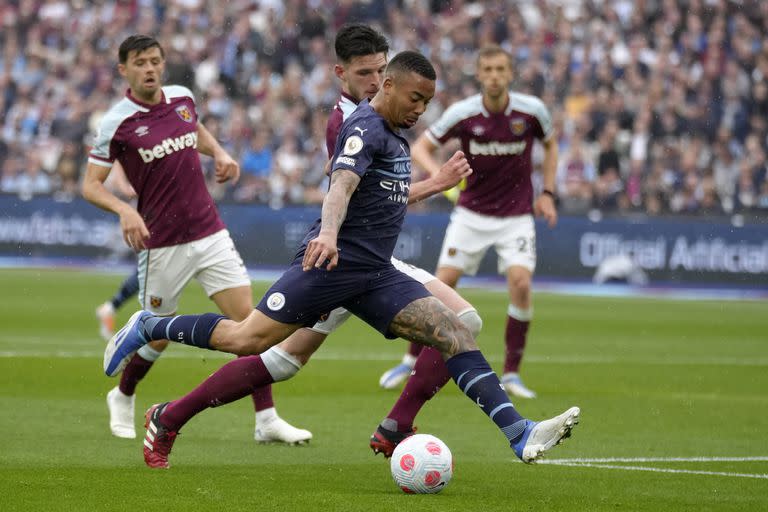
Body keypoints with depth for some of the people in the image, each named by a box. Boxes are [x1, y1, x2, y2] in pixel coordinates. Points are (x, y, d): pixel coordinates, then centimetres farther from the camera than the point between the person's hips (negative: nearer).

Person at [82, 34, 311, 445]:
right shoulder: (117, 122, -11)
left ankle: (267, 419, -4)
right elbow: (90, 185, -9)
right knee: (159, 336, 6)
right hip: (161, 243, -4)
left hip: (210, 233, 4)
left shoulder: (181, 98, 5)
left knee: (248, 318, -6)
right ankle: (123, 398, 36)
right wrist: (124, 210, -28)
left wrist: (220, 155, 7)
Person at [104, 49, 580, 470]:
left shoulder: (396, 135, 19)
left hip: (377, 273, 8)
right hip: (336, 260, -8)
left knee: (455, 332, -8)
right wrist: (328, 234, -47)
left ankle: (518, 433, -16)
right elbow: (342, 184, -31)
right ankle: (148, 327, 16)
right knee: (247, 339, -8)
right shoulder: (366, 128, -11)